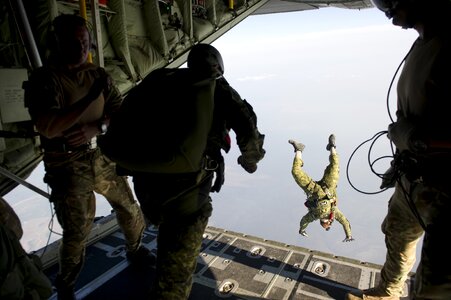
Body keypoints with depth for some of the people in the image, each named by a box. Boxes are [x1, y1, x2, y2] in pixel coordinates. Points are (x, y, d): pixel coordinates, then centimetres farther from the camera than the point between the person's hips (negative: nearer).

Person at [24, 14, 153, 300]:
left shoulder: (99, 74, 2)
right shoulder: (44, 79, -11)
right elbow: (48, 128, -24)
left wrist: (95, 127, -19)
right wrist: (91, 97, -26)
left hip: (104, 156, 5)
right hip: (67, 165, -4)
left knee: (130, 209, 14)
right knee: (77, 232, 2)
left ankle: (135, 251, 43)